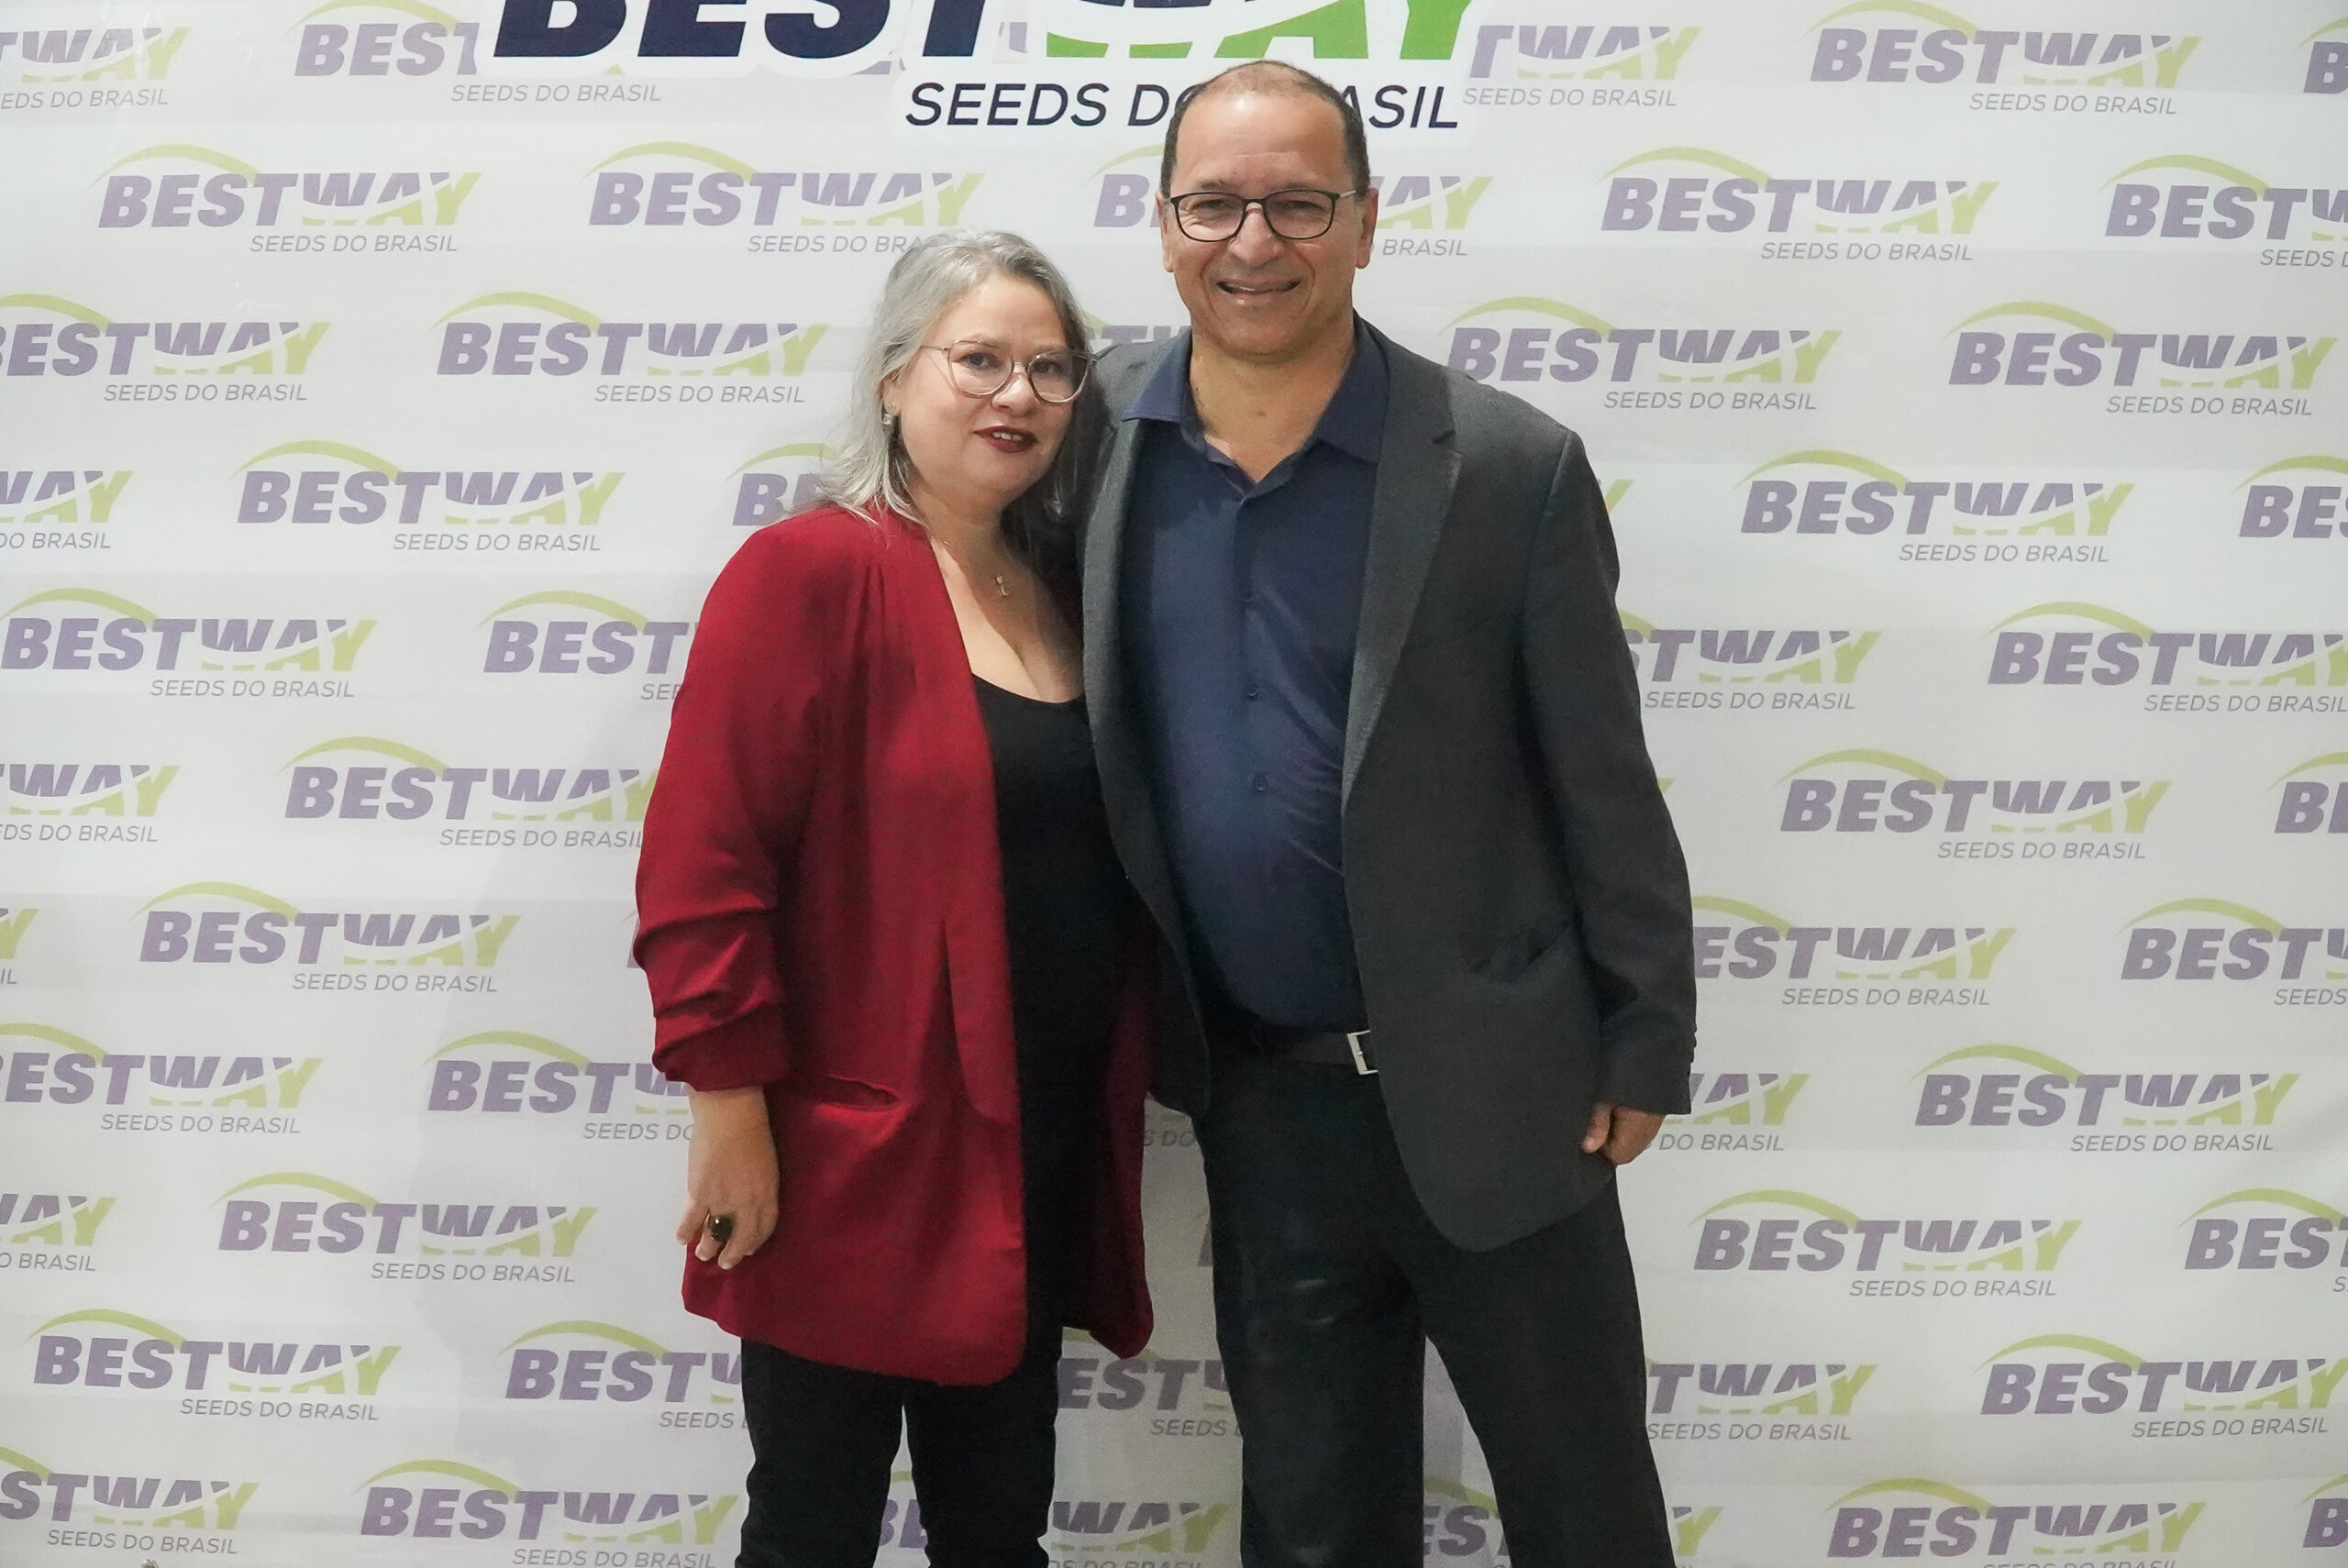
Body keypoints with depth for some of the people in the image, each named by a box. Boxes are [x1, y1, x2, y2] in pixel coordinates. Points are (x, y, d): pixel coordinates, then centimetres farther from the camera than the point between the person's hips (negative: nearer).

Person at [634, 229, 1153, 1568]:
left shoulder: (1064, 591, 9)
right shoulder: (809, 572, -12)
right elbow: (701, 866, -17)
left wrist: (1128, 1088, 13)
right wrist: (733, 1114, -17)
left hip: (1039, 1168, 7)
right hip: (851, 1169, -6)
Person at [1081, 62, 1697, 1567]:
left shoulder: (1509, 467, -11)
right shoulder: (1095, 435, -2)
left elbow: (1601, 777, -6)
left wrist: (1648, 1041, -2)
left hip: (1488, 1085, -2)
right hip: (1255, 1099, 3)